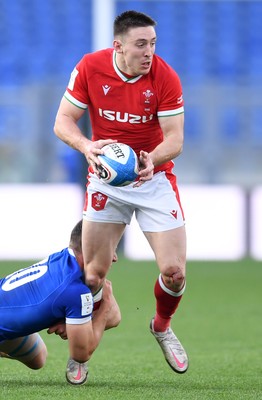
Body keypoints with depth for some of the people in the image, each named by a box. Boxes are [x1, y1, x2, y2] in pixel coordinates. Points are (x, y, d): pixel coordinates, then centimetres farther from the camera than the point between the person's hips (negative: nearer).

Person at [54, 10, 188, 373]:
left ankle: (162, 328, 24)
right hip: (105, 179, 0)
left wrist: (152, 159, -35)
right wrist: (86, 146, -27)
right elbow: (63, 121, -7)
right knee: (94, 272, -5)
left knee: (174, 271, -8)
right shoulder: (90, 68, -12)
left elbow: (174, 139, -13)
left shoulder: (165, 77, -14)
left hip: (154, 177, 0)